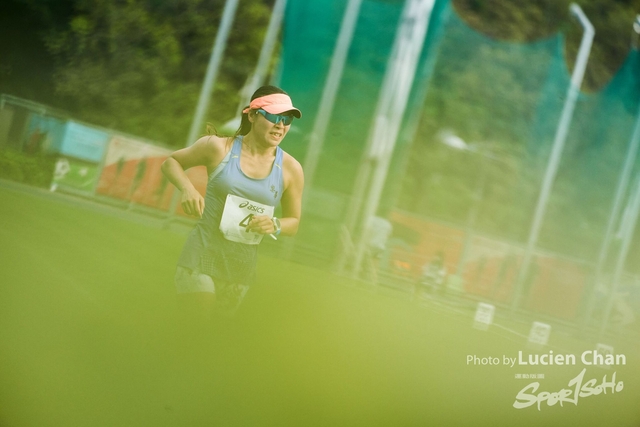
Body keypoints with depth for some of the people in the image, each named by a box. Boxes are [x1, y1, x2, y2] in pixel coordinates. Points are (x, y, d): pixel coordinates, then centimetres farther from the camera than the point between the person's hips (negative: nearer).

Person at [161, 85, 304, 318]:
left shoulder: (291, 169, -2)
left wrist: (275, 225, -14)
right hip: (203, 250, -3)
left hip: (242, 263, 3)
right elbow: (170, 162, 6)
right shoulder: (219, 147, -7)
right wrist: (187, 189, -14)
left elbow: (293, 221, 10)